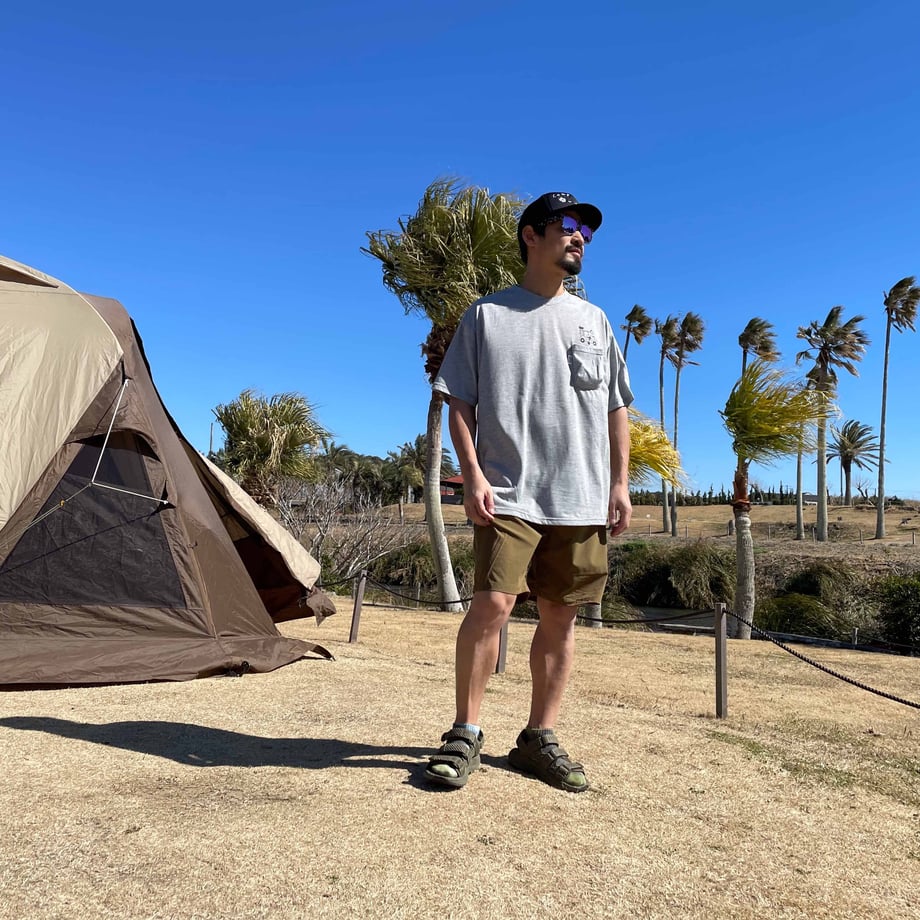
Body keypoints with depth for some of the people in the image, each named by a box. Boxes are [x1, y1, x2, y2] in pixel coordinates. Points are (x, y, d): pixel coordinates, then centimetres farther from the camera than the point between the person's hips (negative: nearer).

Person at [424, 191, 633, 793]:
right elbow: (460, 404, 3)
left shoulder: (594, 321, 16)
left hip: (581, 499, 4)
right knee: (492, 603, -13)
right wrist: (473, 475, -9)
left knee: (561, 616, 5)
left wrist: (619, 483, 8)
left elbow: (616, 410, 16)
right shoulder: (487, 314, 6)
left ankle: (540, 738, 19)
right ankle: (465, 733, 4)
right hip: (508, 494, -3)